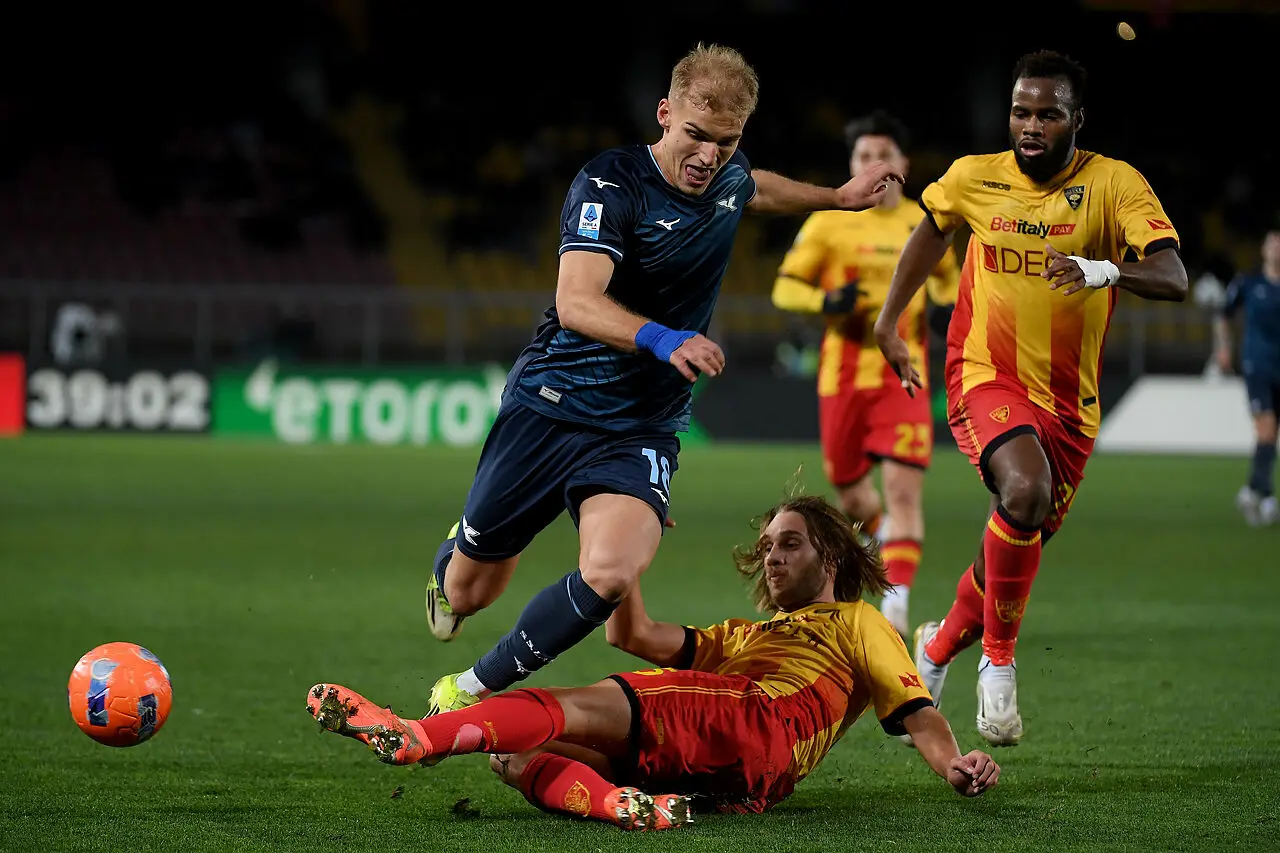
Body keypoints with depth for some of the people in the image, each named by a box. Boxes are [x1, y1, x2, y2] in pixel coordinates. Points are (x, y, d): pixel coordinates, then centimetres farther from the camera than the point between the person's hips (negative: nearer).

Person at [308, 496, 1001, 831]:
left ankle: (416, 736, -43)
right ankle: (621, 804, -47)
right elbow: (632, 635, 33)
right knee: (513, 755, -17)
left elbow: (914, 711, 11)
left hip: (759, 727, -7)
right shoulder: (745, 636, 44)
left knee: (579, 706, -25)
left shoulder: (857, 622, 26)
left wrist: (954, 763, -8)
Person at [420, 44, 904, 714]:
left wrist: (838, 198, 37)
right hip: (549, 406, -3)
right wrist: (662, 339, -48)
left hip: (641, 431, 4)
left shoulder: (728, 178, 3)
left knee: (609, 577, -25)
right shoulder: (610, 184, -18)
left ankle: (474, 692, -5)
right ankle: (453, 557, 50)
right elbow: (577, 302, -33)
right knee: (469, 590, 9)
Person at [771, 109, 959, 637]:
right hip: (843, 375, 0)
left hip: (904, 376, 0)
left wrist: (946, 307, 3)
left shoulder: (925, 225, 7)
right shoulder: (829, 224, 0)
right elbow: (784, 287, 1)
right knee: (849, 489, 10)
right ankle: (884, 535, 45)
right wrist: (826, 301, -19)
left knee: (904, 486, -15)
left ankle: (896, 603, -18)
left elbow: (945, 273, 25)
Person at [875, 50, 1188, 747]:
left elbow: (1174, 279, -20)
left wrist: (1106, 271, -40)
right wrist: (889, 320, 22)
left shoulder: (1114, 184, -9)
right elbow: (932, 226, 22)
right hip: (985, 377, -2)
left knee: (1020, 545, 9)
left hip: (1069, 400, 2)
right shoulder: (974, 178, -1)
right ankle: (998, 660, -14)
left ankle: (938, 649, 39)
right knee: (1026, 490, -31)